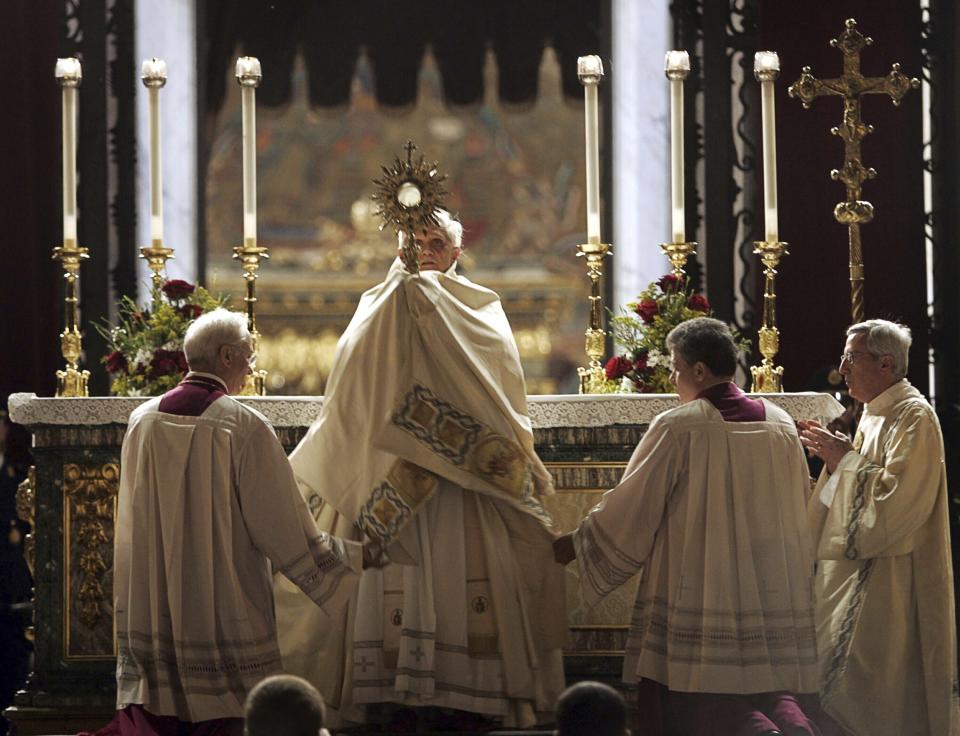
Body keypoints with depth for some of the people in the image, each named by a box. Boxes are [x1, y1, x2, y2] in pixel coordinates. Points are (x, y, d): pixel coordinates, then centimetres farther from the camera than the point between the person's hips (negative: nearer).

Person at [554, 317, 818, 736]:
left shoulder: (677, 428, -10)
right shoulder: (781, 424, 6)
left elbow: (630, 509, -4)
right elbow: (797, 508, 17)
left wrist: (574, 545, 10)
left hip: (700, 599, -5)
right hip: (775, 597, 5)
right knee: (771, 690, 9)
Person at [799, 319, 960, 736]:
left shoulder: (914, 418, -15)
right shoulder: (874, 415, 15)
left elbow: (896, 501, -24)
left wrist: (846, 458, -14)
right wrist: (832, 456, 7)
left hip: (886, 582, -10)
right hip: (853, 571, 10)